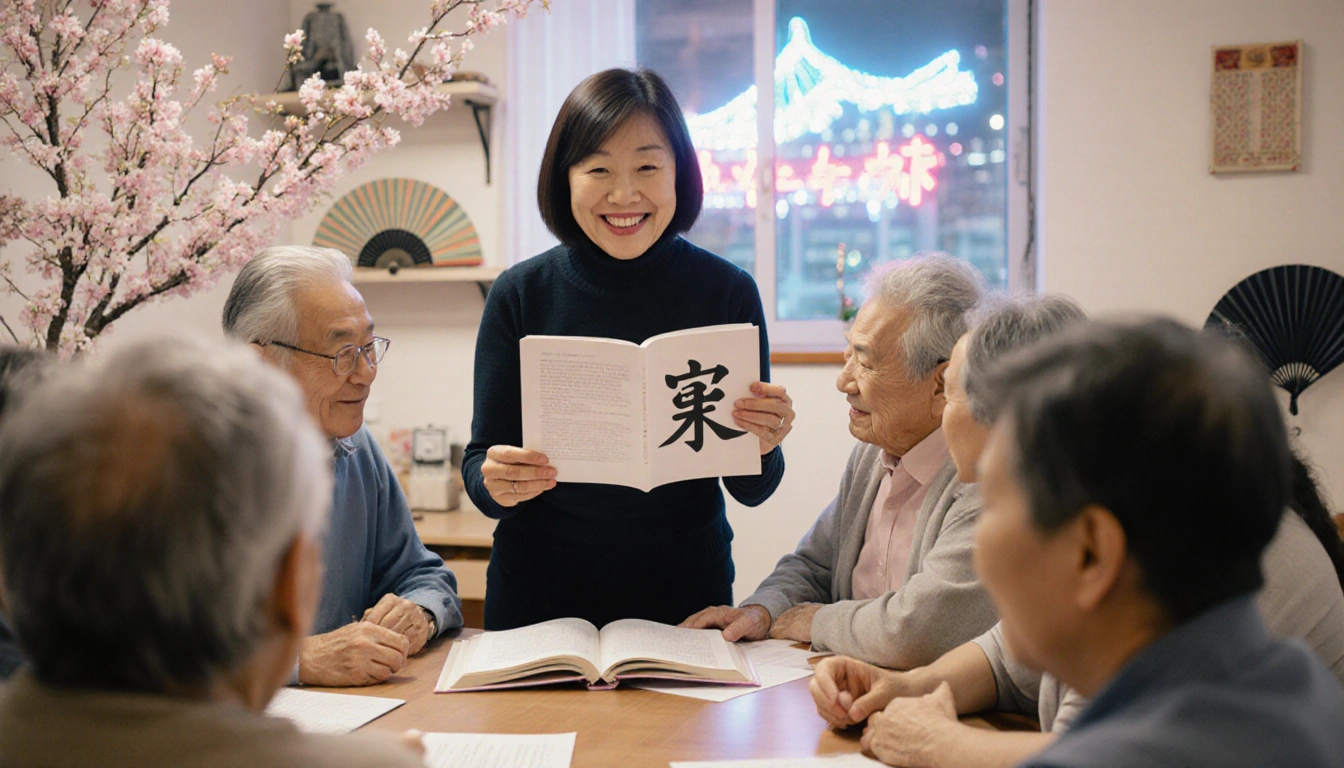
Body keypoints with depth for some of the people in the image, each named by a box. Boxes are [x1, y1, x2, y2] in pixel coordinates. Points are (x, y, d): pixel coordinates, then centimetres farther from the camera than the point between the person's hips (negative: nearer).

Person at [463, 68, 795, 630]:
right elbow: (480, 465, -4)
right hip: (540, 591, 0)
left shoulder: (727, 291, -7)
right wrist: (495, 483, -25)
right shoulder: (521, 294, -7)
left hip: (683, 586, 0)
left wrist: (763, 449, -24)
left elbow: (750, 490, -3)